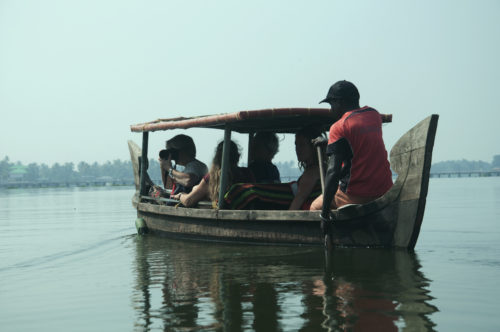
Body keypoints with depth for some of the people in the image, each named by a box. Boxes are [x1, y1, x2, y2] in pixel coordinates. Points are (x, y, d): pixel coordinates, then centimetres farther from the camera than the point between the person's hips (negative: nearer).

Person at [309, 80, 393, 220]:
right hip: (385, 192, 7)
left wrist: (325, 208, -19)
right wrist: (328, 141, 37)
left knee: (315, 207, 12)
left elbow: (333, 171, -21)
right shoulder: (374, 115, 8)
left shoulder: (339, 127, -13)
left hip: (356, 197, -7)